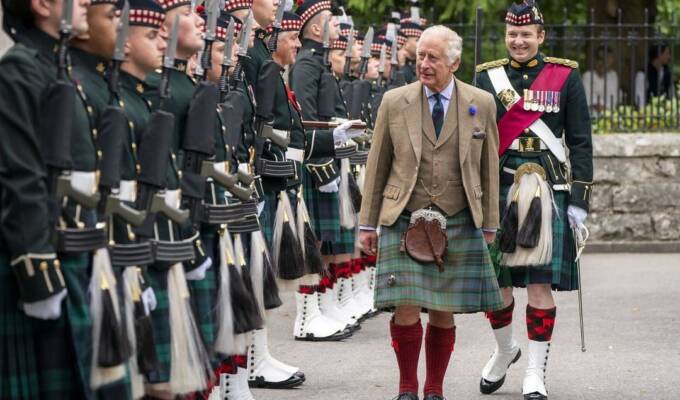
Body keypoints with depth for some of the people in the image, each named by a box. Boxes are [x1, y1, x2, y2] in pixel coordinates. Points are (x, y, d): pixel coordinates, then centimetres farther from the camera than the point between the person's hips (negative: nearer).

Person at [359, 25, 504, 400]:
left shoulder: (481, 104, 4)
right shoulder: (394, 102, 3)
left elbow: (489, 168, 9)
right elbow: (376, 167, 7)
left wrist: (489, 224, 9)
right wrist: (368, 223, 5)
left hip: (458, 224, 1)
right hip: (404, 221, -1)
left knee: (443, 312, 3)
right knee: (406, 309, -8)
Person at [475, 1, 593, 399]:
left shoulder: (566, 76, 4)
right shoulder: (487, 76, 8)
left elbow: (581, 142, 3)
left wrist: (580, 198, -3)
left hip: (547, 193, -2)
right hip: (497, 189, 2)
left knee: (541, 283, -4)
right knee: (493, 279, 5)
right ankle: (505, 349, 31)